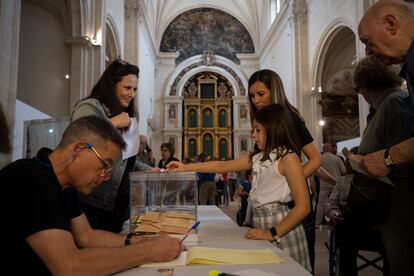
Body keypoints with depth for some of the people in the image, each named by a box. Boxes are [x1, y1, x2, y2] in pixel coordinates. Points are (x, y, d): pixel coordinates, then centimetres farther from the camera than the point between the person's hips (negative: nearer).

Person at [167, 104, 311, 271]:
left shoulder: (288, 158, -12)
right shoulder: (257, 158, 9)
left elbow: (303, 206, -15)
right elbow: (222, 166, 13)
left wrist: (273, 233, -17)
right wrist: (186, 168, 11)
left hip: (281, 229, -6)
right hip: (261, 223, 6)